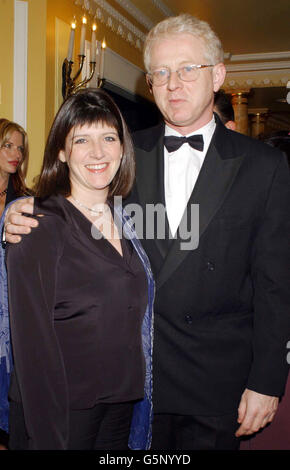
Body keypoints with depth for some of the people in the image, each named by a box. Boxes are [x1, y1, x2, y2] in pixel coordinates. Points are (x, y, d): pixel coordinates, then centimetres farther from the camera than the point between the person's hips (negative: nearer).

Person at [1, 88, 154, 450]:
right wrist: (49, 440, -16)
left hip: (123, 406, 6)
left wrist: (137, 394, 6)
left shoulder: (125, 220, 3)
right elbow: (33, 343, -17)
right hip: (61, 411, -5)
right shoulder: (38, 227, -16)